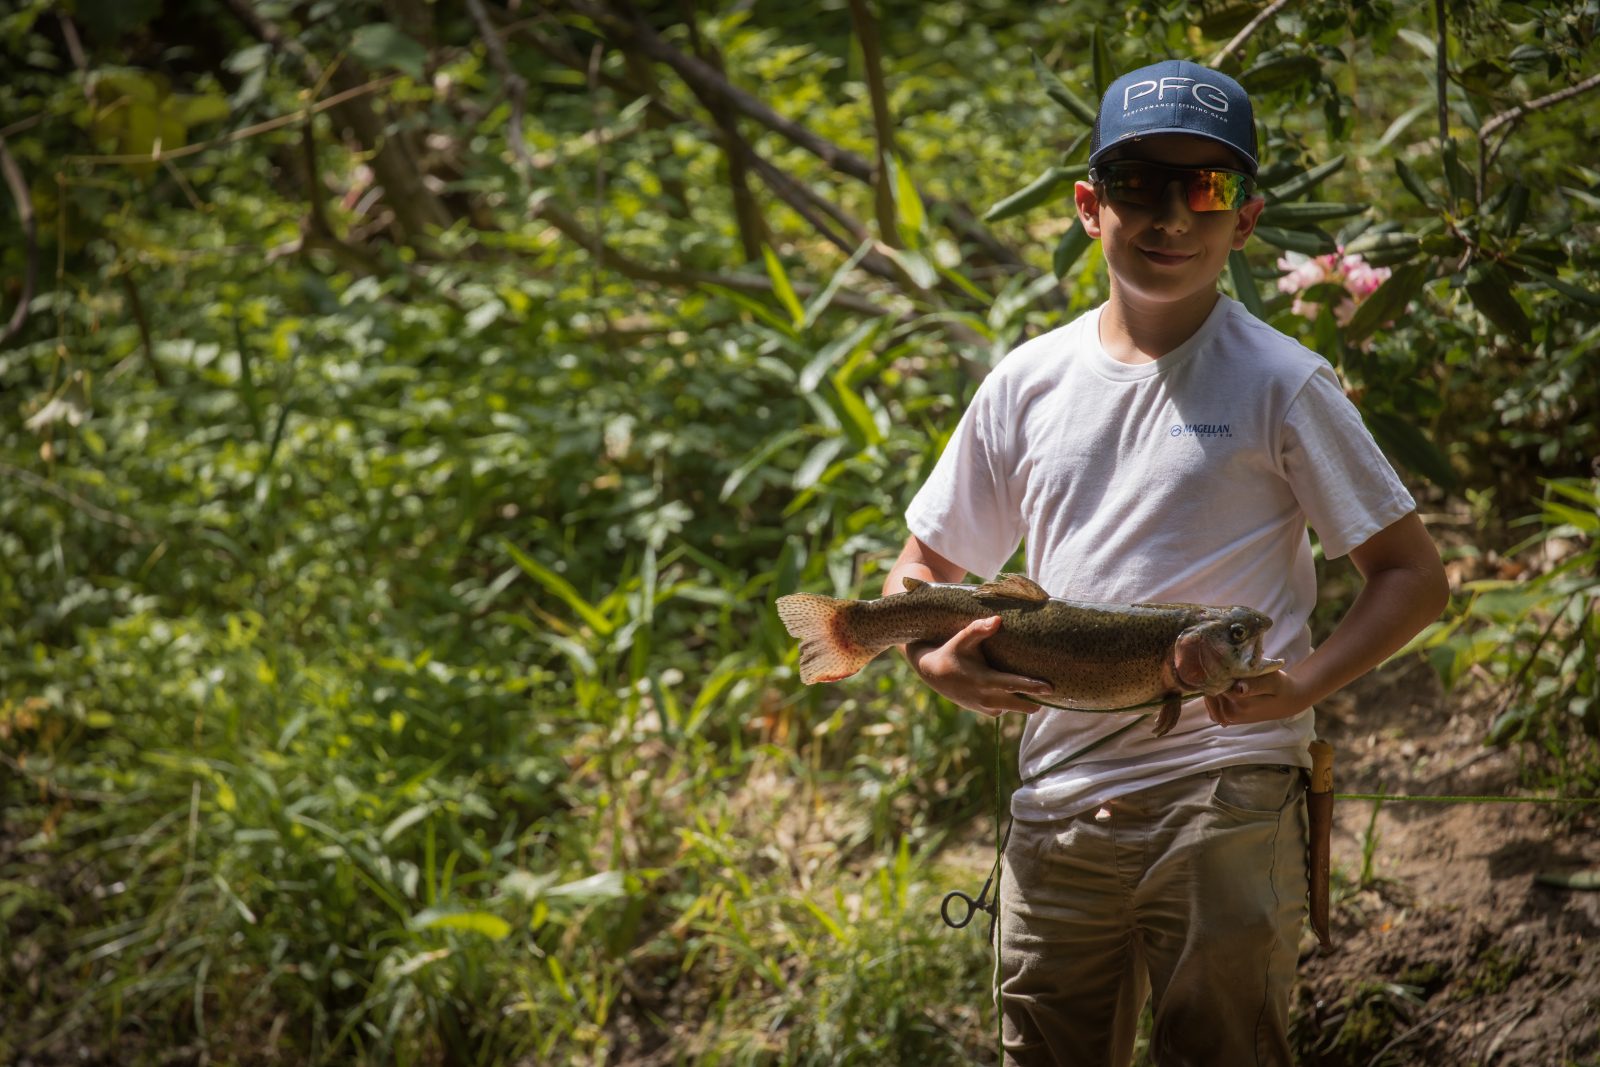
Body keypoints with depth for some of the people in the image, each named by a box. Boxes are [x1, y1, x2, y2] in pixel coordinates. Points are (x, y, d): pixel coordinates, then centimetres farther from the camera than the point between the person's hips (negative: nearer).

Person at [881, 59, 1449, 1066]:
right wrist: (939, 660, -6)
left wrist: (1304, 684, -18)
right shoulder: (1028, 384, 8)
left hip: (1228, 799, -4)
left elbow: (1414, 575, -1)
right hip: (1058, 801, 4)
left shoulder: (1282, 386, -3)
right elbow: (922, 568, 16)